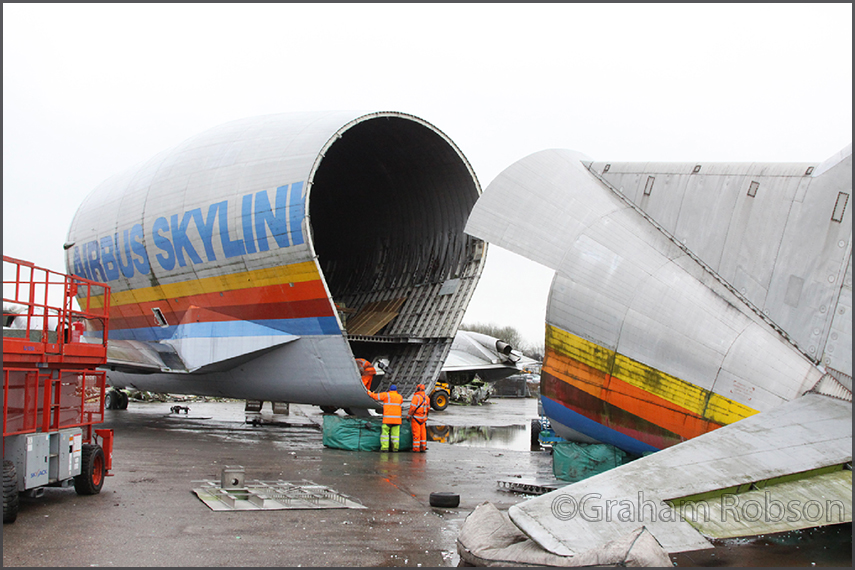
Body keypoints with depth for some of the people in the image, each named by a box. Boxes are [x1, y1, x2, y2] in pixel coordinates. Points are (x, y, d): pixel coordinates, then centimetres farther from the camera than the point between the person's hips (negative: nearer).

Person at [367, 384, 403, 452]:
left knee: (385, 432, 0)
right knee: (395, 433, 7)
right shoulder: (400, 397, 10)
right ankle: (395, 447, 3)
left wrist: (370, 393, 23)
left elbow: (376, 396, 4)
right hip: (397, 418, 3)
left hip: (387, 418, -3)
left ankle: (385, 447, -7)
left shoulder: (386, 395, 0)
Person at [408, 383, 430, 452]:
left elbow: (412, 408, -19)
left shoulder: (416, 397, -17)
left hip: (416, 418, -6)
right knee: (422, 432, 13)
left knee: (416, 433, -3)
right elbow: (428, 407, 11)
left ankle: (416, 448, -1)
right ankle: (423, 447, 16)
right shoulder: (426, 397, 5)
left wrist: (408, 415, -8)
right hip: (423, 418, 6)